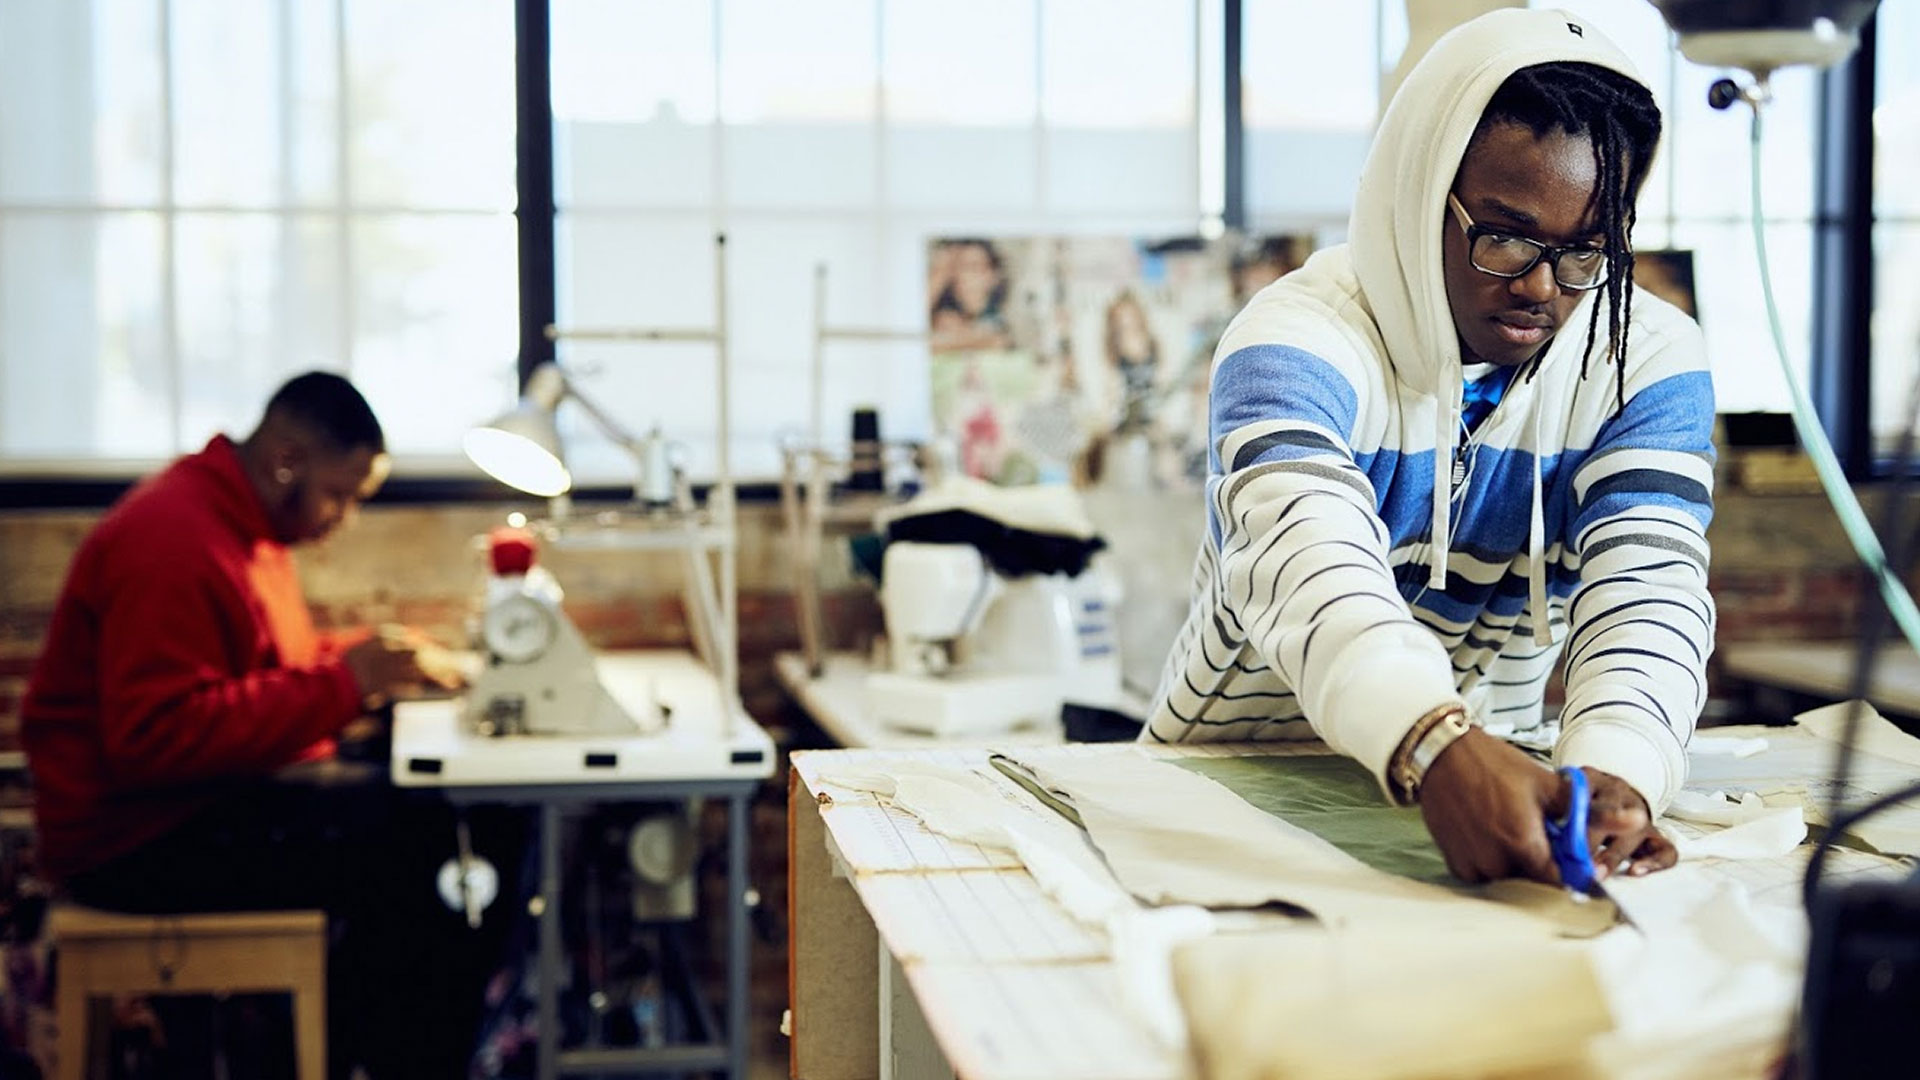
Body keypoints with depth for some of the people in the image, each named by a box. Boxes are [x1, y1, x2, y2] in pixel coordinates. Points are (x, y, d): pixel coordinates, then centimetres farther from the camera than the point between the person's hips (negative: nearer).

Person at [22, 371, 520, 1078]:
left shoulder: (235, 518, 12)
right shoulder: (173, 541, -20)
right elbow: (160, 736, -28)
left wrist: (368, 655, 4)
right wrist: (346, 683, -24)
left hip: (216, 801, 10)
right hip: (138, 842, -10)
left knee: (455, 825, -2)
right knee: (415, 857, -21)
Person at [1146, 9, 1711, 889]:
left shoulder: (1650, 363, -6)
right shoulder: (1296, 342, -19)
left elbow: (1647, 590, -20)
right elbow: (1310, 572, -36)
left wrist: (1613, 771, -41)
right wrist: (1438, 751, -55)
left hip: (1486, 780, 2)